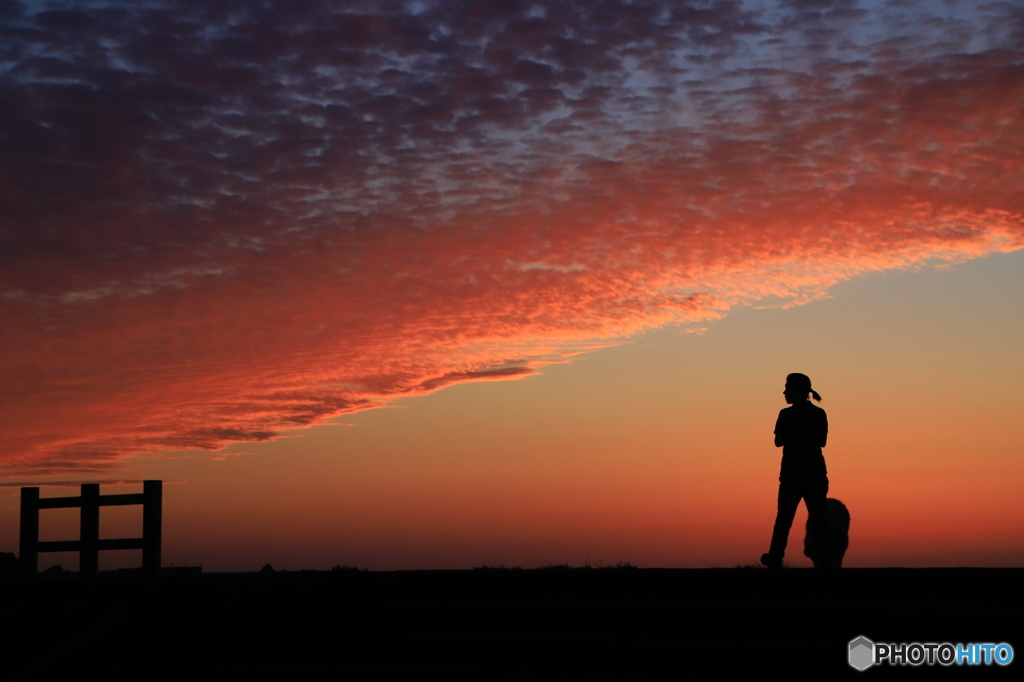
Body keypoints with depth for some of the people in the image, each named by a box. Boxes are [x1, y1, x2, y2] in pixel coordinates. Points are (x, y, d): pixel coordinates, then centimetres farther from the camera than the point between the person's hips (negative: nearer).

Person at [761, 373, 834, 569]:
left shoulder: (787, 414, -9)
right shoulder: (819, 414, 2)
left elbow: (778, 442, -4)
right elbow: (822, 441, 10)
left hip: (793, 472, -3)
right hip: (815, 471, 3)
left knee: (784, 516, 7)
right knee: (819, 516, 3)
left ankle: (775, 558, 11)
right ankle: (826, 560, -3)